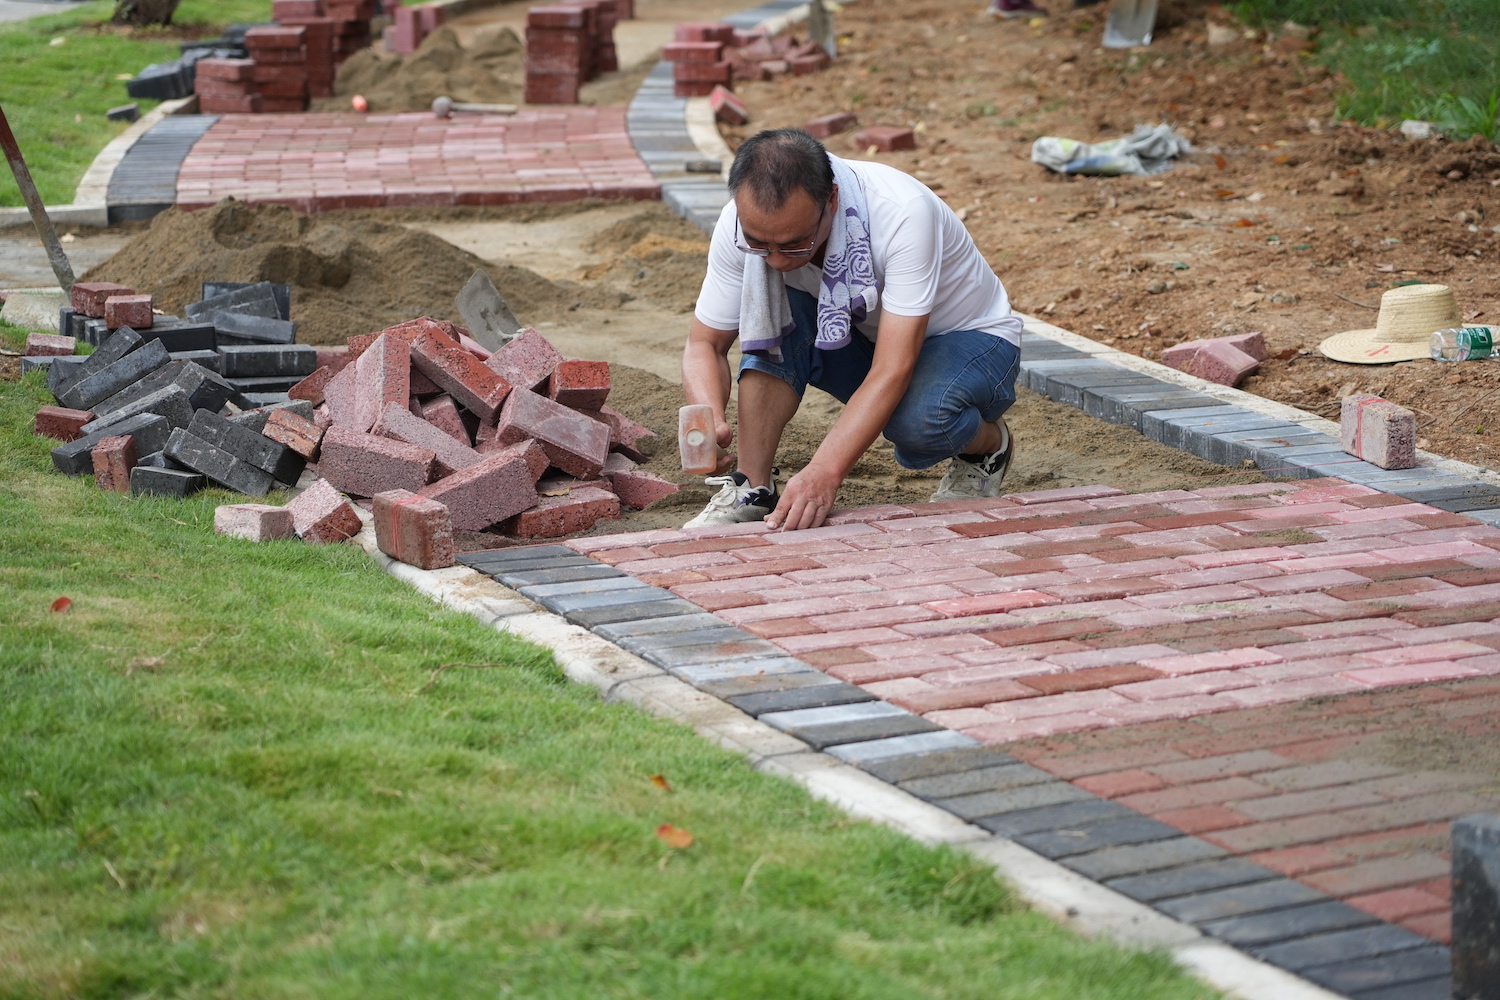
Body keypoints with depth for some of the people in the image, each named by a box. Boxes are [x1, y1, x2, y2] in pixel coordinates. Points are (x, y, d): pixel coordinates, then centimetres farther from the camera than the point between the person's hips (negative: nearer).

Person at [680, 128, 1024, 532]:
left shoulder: (904, 213, -36)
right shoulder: (743, 223, -22)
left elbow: (892, 372, -39)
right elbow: (705, 343, -13)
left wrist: (823, 473, -48)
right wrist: (710, 419, -35)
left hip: (972, 340, -4)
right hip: (864, 337, 4)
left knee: (917, 419, -37)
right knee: (771, 302, -25)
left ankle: (988, 443, -1)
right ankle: (751, 489, -17)